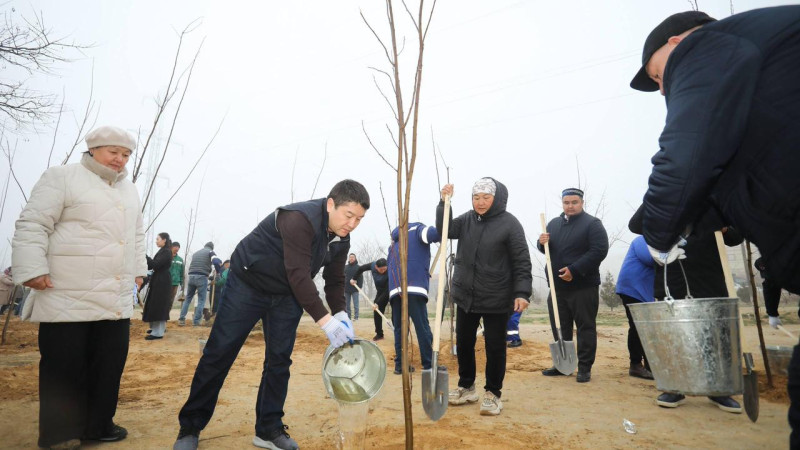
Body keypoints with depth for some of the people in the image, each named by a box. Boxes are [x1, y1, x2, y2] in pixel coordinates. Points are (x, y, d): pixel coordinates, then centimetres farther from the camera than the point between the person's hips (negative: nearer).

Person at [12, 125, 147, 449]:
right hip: (68, 295, -6)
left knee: (111, 363, 9)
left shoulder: (130, 190, 19)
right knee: (64, 365, 2)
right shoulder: (62, 177, -1)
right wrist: (33, 269, -13)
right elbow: (33, 225, -7)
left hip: (117, 297, 6)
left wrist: (138, 269, 20)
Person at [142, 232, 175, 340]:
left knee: (158, 306, -8)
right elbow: (152, 266, 14)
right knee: (156, 306, 15)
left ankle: (158, 332, -6)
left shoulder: (166, 252, -13)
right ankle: (156, 328, 26)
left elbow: (155, 265, -21)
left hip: (162, 282, -9)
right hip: (159, 281, 9)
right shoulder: (163, 251, 15)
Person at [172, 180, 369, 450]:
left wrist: (340, 315, -14)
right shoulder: (300, 219, -31)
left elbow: (335, 281, 2)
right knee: (219, 353, -1)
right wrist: (325, 321, -37)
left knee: (279, 359, 3)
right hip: (248, 283, -6)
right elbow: (298, 275, -36)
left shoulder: (341, 239, -6)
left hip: (286, 295, 7)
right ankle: (190, 427, 15)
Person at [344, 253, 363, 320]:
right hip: (346, 289, 4)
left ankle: (356, 317, 0)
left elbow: (361, 278, -3)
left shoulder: (358, 267, 0)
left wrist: (359, 286, -11)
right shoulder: (345, 267, 9)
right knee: (347, 304, 7)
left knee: (355, 304, -3)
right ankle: (348, 316, 13)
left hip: (355, 289, -4)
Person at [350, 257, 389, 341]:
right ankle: (379, 334, 12)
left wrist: (378, 303, -35)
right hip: (380, 291, 5)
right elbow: (361, 268, -1)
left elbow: (387, 291, -35)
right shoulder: (373, 265, -22)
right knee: (377, 312, 1)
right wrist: (354, 279, 3)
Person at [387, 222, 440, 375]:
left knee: (399, 328, 11)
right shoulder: (417, 229, 13)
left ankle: (400, 365, 12)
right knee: (423, 328, -3)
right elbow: (431, 233, -11)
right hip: (414, 288, -6)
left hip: (394, 289, 6)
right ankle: (429, 366, -2)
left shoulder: (394, 242, 32)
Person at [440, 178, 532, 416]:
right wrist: (444, 203, -13)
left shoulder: (509, 223, -10)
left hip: (496, 299, -5)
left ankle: (493, 393, 25)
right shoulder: (467, 219, 5)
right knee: (463, 343, 15)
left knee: (495, 347, 7)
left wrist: (522, 292, -20)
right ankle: (466, 387, 34)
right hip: (465, 296, 5)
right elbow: (445, 230, -2)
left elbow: (522, 262, -12)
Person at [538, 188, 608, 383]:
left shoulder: (592, 223, -4)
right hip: (557, 287, 6)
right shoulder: (554, 224, 15)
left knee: (586, 327, 1)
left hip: (583, 287, -6)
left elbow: (599, 250, -15)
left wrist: (574, 270, -21)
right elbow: (546, 250, 21)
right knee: (560, 329, 12)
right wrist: (542, 243, -4)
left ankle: (584, 368, 9)